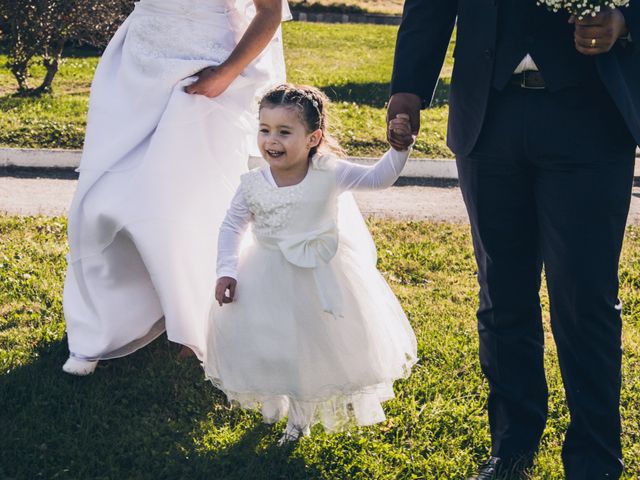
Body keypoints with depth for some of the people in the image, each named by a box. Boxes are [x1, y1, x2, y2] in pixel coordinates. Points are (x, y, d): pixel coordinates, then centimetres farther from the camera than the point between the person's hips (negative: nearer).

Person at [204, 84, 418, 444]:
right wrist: (227, 272, -9)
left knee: (321, 343, 8)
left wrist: (400, 148, -23)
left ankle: (300, 416, 31)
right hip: (268, 277, 1)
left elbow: (379, 178, -8)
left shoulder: (330, 174, -14)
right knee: (266, 344, 7)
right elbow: (232, 227, -1)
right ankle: (274, 404, 38)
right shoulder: (253, 184, -11)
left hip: (322, 276, 0)